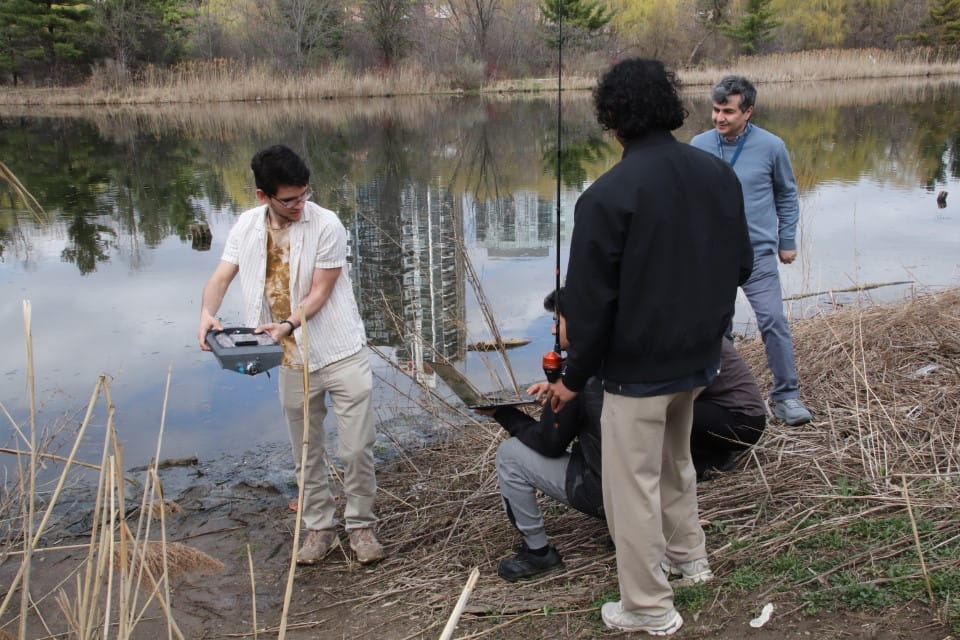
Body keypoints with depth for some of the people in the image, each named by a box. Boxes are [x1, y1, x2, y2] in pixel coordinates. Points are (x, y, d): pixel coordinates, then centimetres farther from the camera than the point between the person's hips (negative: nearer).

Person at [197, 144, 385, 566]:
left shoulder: (326, 225, -13)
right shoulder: (248, 226, 1)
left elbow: (319, 292, -14)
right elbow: (221, 277, -2)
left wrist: (289, 324, -30)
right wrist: (207, 313, -23)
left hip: (341, 354, -4)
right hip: (292, 361, 4)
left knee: (357, 450, -1)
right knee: (306, 455, 14)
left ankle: (360, 526, 19)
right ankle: (319, 528, 29)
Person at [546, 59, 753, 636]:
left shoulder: (608, 194, -20)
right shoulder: (719, 173, -1)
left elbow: (591, 299, -18)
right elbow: (742, 265, 8)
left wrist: (575, 377, -6)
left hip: (637, 365, -7)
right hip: (700, 355, 7)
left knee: (634, 485, 7)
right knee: (676, 462, 29)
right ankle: (690, 556, 45)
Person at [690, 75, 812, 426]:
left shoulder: (771, 146, -4)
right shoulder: (699, 145, -1)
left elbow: (787, 195, 8)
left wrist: (787, 241, 7)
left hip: (758, 252, -2)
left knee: (773, 320, -9)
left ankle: (786, 394, 4)